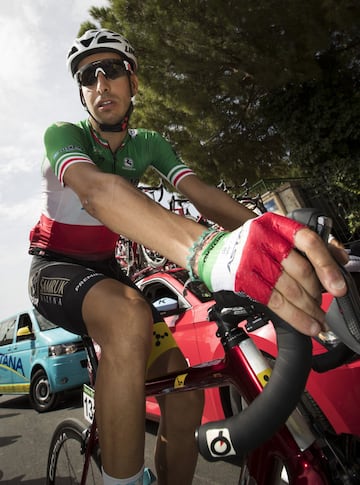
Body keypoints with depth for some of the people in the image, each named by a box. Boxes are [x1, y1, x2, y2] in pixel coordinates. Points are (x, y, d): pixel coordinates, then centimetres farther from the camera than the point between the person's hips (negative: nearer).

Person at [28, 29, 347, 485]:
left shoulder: (149, 144, -1)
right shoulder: (64, 135, -18)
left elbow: (199, 191, -19)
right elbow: (96, 191, -42)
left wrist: (268, 233, -40)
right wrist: (209, 251, -62)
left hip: (104, 268, 5)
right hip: (56, 268, -4)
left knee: (184, 397, -14)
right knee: (130, 318, -40)